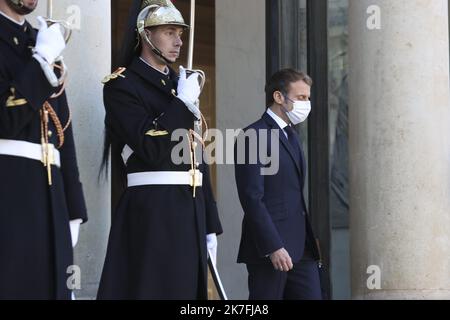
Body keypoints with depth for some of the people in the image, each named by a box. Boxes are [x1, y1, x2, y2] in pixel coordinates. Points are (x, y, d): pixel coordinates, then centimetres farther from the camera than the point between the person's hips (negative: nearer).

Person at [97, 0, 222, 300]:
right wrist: (182, 103, -11)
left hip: (191, 208, 7)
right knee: (154, 289, -7)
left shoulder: (182, 85, 19)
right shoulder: (122, 86, -4)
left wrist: (210, 224, 15)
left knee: (187, 289, 7)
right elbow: (151, 148, -18)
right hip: (152, 211, -7)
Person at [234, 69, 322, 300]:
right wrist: (273, 247, -20)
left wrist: (309, 241, 15)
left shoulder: (292, 136, 21)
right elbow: (252, 198, -15)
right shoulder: (253, 137, -9)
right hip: (269, 248, -8)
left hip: (301, 247, 8)